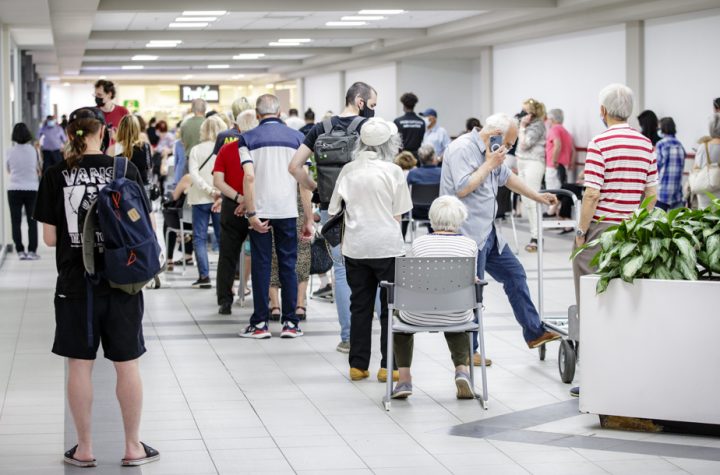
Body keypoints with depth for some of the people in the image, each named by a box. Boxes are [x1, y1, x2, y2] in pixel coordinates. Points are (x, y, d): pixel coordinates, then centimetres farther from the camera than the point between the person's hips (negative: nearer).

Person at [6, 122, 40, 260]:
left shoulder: (10, 151, -6)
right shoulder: (33, 150, -6)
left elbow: (8, 170, 8)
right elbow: (38, 169, 5)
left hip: (14, 189, 0)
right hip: (31, 189, 0)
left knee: (16, 221, 7)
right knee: (32, 221, 8)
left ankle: (20, 251, 4)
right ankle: (32, 251, 4)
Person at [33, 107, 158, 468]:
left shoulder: (56, 176, -5)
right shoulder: (125, 170, -5)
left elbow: (50, 238, -4)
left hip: (74, 285, 0)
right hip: (121, 283, 0)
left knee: (79, 366, 8)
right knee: (127, 365, 9)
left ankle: (84, 449, 13)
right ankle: (133, 447, 15)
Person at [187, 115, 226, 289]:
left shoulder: (196, 150, 0)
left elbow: (194, 174, -10)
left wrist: (210, 190, -13)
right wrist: (217, 191, -7)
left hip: (201, 199, 0)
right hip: (221, 199, 0)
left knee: (199, 237, 4)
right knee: (223, 237, 8)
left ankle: (204, 276, -4)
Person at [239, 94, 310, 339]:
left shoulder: (248, 139, -1)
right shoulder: (296, 137, 3)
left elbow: (249, 176, -12)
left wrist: (251, 213, -11)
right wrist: (309, 219, 2)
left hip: (259, 210, -1)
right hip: (288, 210, 1)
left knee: (261, 266, 5)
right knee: (288, 265, 8)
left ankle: (260, 323, 7)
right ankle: (290, 323, 8)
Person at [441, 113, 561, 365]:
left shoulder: (490, 152, 13)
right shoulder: (463, 149, -17)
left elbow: (508, 177, 27)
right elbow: (462, 189, -25)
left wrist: (538, 197, 31)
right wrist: (488, 165, -16)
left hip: (488, 233, 10)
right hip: (468, 235, -10)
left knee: (514, 274, 14)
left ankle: (534, 332, 24)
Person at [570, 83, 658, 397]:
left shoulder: (600, 144, -12)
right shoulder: (646, 144, 7)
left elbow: (592, 194, -17)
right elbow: (652, 194, 9)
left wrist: (581, 231, -9)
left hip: (600, 229, -6)